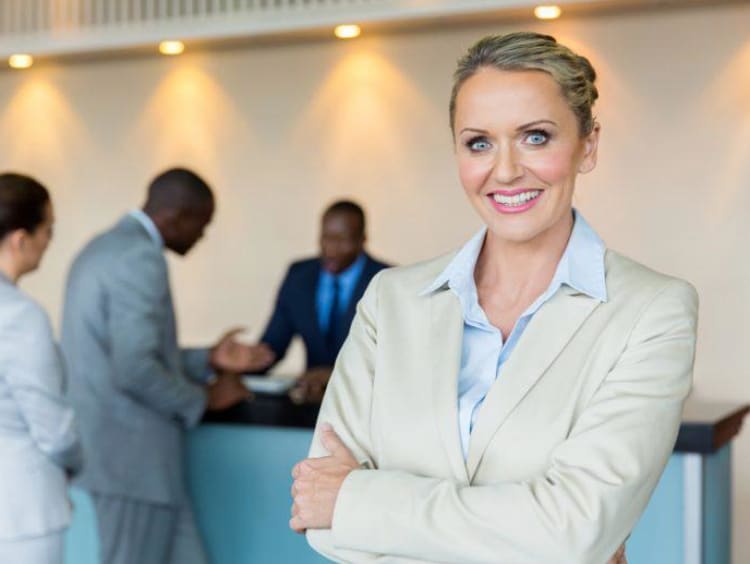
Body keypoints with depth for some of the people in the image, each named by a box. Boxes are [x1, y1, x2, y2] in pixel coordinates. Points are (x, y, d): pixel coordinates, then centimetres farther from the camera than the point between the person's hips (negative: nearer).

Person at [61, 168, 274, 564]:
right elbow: (135, 371, -25)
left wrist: (208, 360, 13)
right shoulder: (140, 257, -19)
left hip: (114, 446, 10)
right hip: (133, 454, -10)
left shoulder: (106, 247, 14)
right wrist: (204, 398, -10)